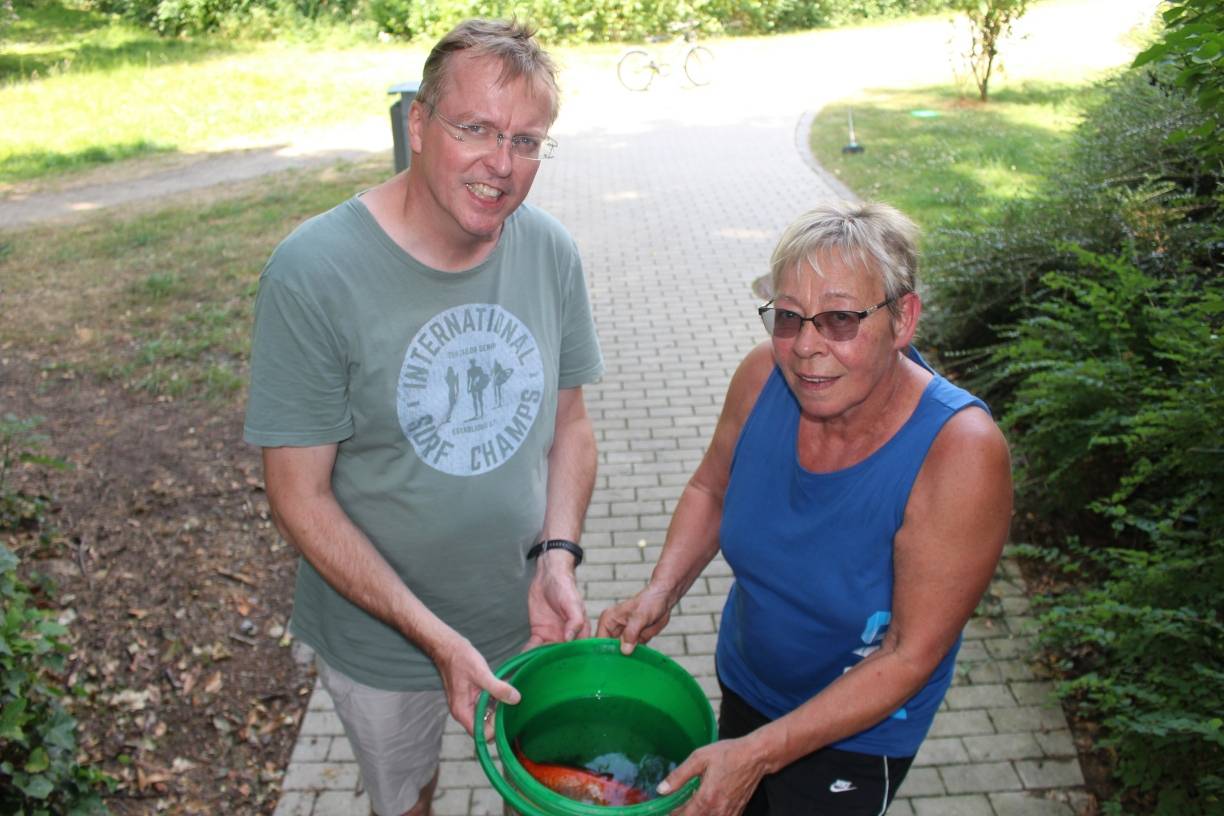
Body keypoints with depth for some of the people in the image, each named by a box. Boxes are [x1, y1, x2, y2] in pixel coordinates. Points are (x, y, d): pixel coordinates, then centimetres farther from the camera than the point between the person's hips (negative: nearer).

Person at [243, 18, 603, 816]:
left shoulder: (551, 250, -10)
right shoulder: (314, 272, -24)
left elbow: (568, 421, -1)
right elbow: (301, 497, -20)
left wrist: (557, 557, -16)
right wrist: (436, 637, -24)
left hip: (528, 616, 3)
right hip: (382, 640, -3)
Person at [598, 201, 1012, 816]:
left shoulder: (960, 453, -33)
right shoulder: (764, 377, -21)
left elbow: (910, 655, -26)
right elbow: (711, 489, -1)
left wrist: (760, 751, -28)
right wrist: (659, 592, -16)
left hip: (857, 731, -4)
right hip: (744, 679, 5)